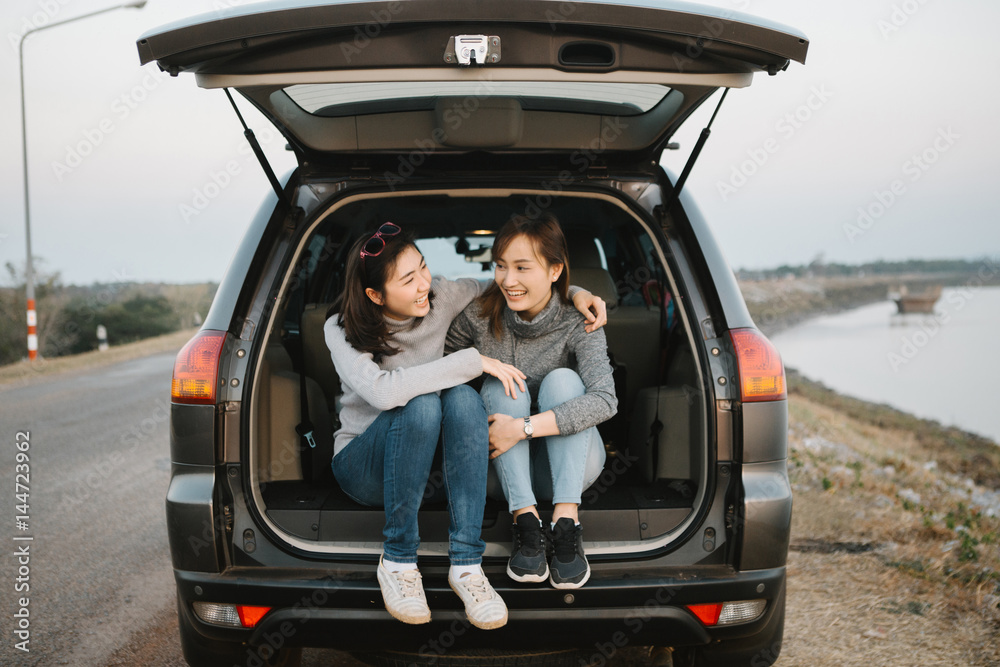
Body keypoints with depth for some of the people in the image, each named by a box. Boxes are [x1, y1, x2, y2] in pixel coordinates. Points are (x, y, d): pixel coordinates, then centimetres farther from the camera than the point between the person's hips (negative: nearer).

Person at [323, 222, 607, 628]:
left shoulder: (440, 298, -6)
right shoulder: (342, 330, -17)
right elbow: (381, 391, -36)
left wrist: (574, 292, -3)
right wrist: (472, 361, -32)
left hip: (430, 464, 4)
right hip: (364, 465, -4)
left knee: (463, 397, -30)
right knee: (422, 404, -35)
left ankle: (466, 564, -33)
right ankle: (397, 560, -25)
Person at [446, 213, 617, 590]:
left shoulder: (578, 326, -14)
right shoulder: (481, 317, -7)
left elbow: (605, 401, -29)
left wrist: (524, 427, -36)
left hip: (572, 461, -2)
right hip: (509, 467, 2)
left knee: (561, 379, -26)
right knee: (501, 388, -24)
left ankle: (566, 521, -35)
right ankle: (526, 524, -34)